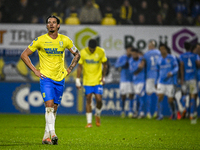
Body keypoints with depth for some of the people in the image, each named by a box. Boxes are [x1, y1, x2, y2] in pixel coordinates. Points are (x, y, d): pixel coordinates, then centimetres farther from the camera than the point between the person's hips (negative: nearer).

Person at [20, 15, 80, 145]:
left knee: (54, 108, 7)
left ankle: (46, 137, 17)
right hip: (46, 78, -3)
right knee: (49, 105, -19)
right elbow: (24, 55, 2)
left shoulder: (65, 40, 3)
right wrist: (34, 70, -3)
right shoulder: (40, 40, -5)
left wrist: (69, 69, 9)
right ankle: (52, 133, -25)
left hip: (60, 79, 3)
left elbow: (77, 54, 19)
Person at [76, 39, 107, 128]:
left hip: (98, 80, 0)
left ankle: (98, 115, 21)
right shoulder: (83, 52, -6)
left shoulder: (101, 52, -4)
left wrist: (103, 77, 3)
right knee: (88, 100, -4)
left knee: (99, 100, -9)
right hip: (87, 80, 0)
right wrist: (78, 80, -2)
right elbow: (80, 66, 1)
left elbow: (105, 65, 8)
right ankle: (89, 122, 1)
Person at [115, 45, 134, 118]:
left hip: (131, 80, 1)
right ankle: (123, 111, 19)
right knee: (123, 97, 2)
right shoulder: (121, 58, 4)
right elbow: (116, 65, -9)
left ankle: (130, 111, -2)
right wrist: (124, 63, -20)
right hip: (123, 80, -1)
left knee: (131, 95, -6)